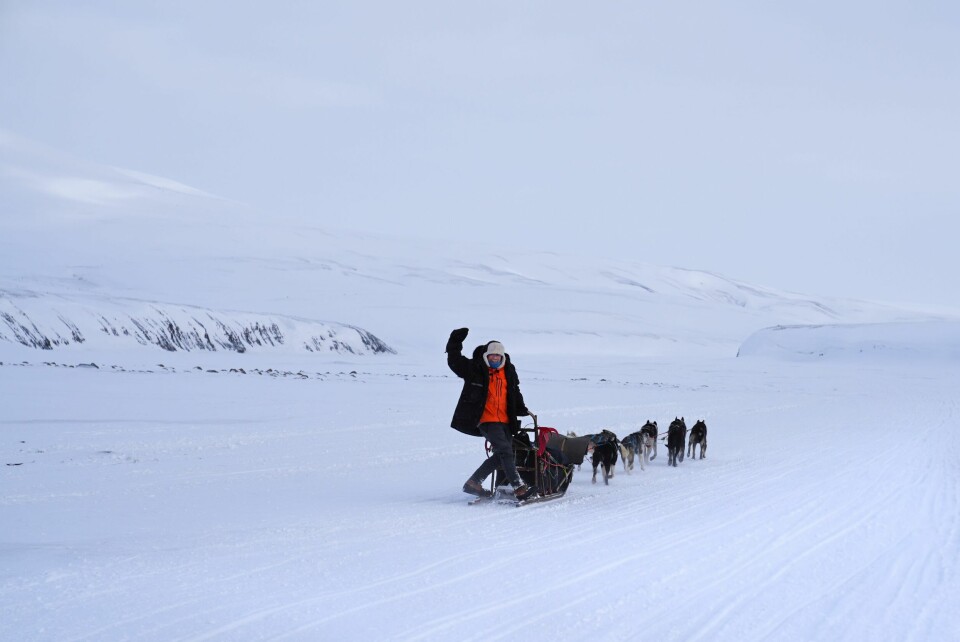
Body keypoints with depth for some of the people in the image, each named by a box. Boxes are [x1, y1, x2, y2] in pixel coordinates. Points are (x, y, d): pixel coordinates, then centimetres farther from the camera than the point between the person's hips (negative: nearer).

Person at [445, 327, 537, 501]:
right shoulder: (475, 369, -1)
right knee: (505, 450, -19)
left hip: (505, 420, 7)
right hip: (487, 419, -7)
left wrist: (523, 410, 20)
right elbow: (454, 362, 0)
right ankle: (519, 488, -24)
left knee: (501, 456, 6)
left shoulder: (508, 372, 13)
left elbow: (515, 394, 25)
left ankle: (474, 483, 16)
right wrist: (455, 345, -11)